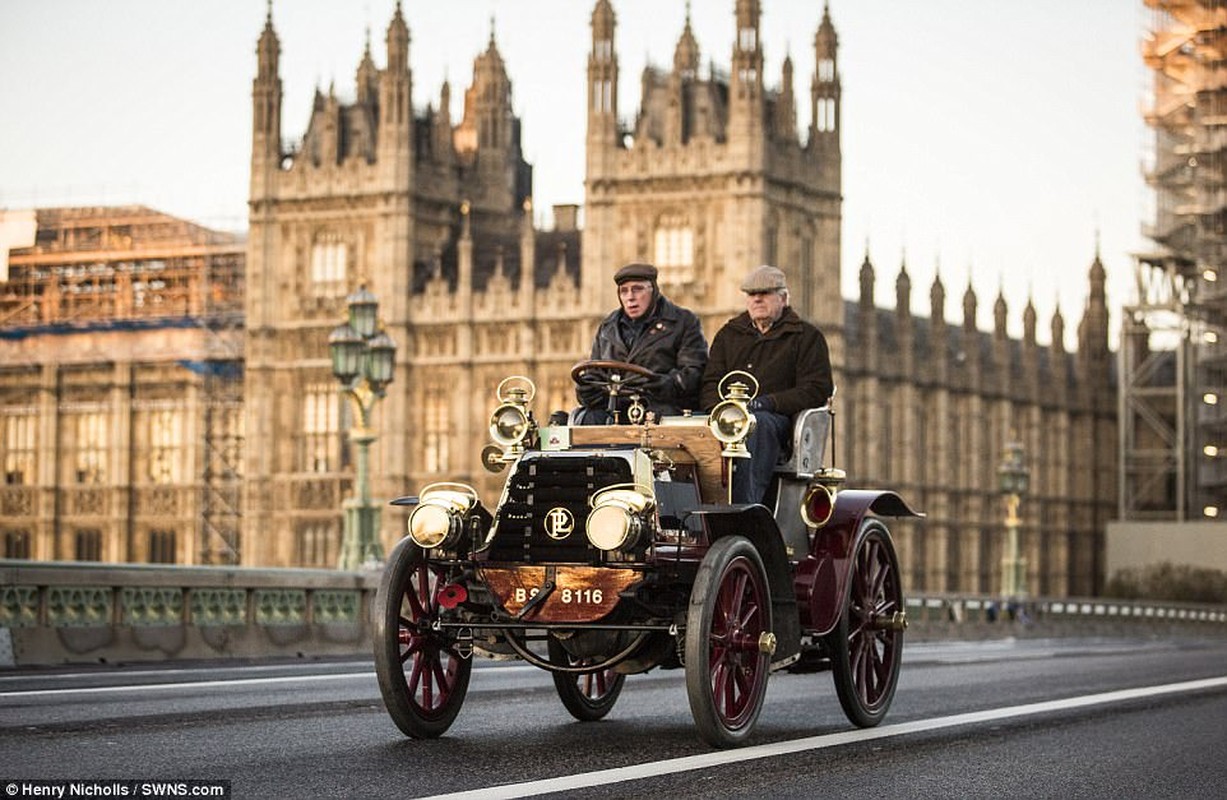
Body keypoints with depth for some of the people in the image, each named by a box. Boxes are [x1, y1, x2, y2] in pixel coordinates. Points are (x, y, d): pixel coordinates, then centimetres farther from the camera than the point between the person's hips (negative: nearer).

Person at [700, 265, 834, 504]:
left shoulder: (807, 337, 13)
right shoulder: (729, 333, 26)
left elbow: (817, 390, 1)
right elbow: (711, 383, 19)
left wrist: (767, 403, -13)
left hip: (779, 418, -3)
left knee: (756, 424, -40)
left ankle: (745, 509, -52)